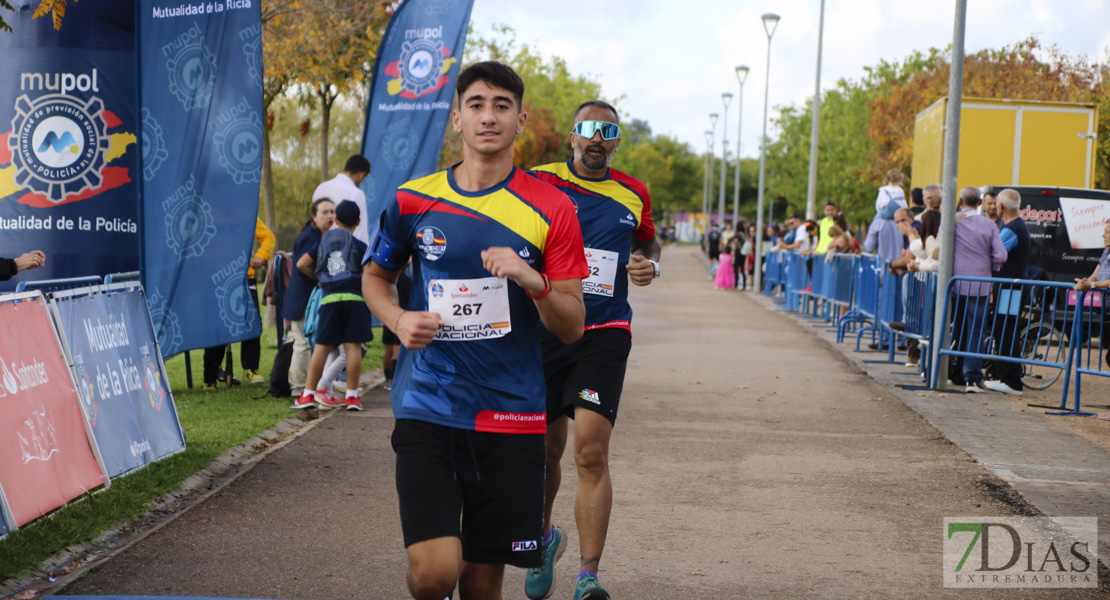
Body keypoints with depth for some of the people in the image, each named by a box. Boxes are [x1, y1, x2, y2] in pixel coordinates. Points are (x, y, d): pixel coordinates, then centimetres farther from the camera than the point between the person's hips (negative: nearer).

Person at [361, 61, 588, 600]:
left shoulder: (550, 208, 0)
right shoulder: (413, 200, 3)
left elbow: (572, 328, 1)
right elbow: (375, 275, 21)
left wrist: (534, 282, -20)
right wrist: (399, 320, -1)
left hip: (512, 415, 1)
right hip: (427, 408, 0)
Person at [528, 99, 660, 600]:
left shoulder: (633, 194, 9)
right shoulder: (541, 182, 1)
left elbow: (648, 240, 25)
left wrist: (650, 264, 5)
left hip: (604, 333, 0)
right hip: (544, 329, 0)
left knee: (591, 450, -14)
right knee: (546, 448, 10)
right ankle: (545, 538, 39)